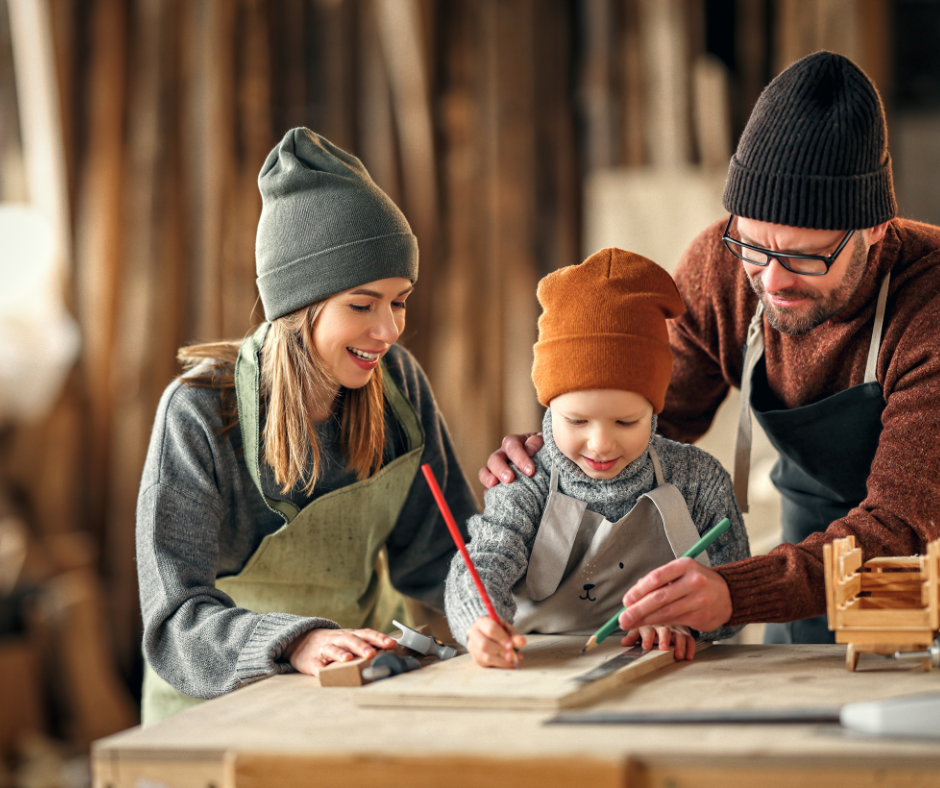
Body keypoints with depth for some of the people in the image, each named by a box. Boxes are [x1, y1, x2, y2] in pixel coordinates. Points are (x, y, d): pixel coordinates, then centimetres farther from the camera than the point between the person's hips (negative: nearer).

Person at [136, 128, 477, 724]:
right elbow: (177, 621, -27)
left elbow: (435, 554, -2)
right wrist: (297, 645, -45)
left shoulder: (396, 381, -6)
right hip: (222, 702, -4)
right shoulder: (201, 413, -20)